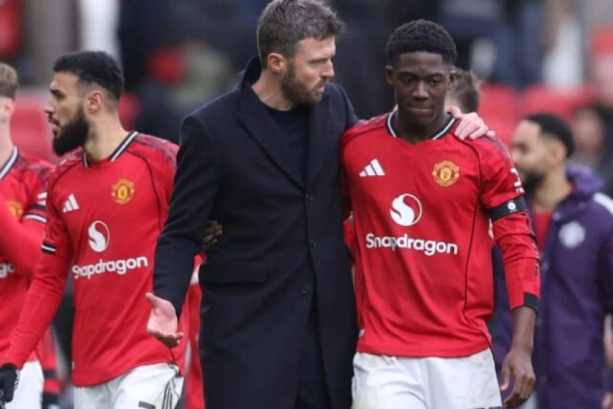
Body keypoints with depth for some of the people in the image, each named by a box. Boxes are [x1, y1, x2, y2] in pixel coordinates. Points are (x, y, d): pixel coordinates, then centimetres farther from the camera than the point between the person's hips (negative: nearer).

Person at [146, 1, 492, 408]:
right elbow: (183, 233, -5)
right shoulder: (211, 129, -9)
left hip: (330, 325, 5)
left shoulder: (333, 103, 5)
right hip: (246, 329, -5)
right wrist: (168, 301, -24)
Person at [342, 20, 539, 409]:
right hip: (383, 358, 1)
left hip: (464, 357, -1)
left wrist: (522, 348, -11)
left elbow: (519, 248, -1)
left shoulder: (484, 154, -1)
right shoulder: (355, 147, 4)